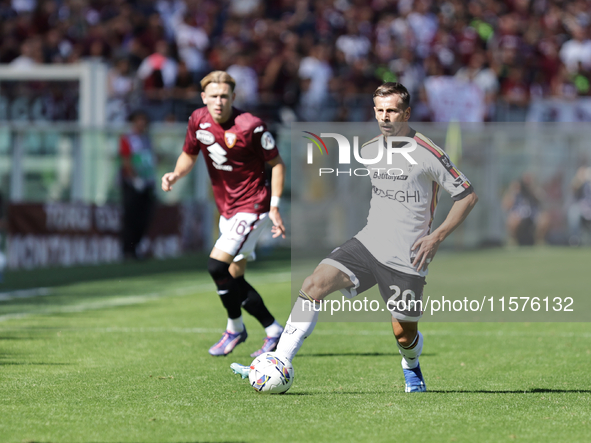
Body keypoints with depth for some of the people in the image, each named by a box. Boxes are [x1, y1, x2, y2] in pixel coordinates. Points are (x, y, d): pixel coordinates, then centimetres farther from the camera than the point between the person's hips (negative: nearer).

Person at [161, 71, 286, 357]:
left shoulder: (250, 126, -19)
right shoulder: (198, 121, -2)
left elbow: (276, 164, -10)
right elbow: (189, 155, 15)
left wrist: (274, 208, -14)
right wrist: (176, 175, -7)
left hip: (252, 207, -7)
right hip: (226, 209, 7)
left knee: (217, 266, -18)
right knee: (233, 277, 9)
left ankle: (235, 328, 2)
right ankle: (273, 331, 23)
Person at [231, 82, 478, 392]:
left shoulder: (427, 154, -12)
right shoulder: (369, 150, 7)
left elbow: (468, 196, -6)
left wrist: (437, 236, -12)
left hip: (406, 259, -4)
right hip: (368, 243, 5)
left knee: (404, 335, 4)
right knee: (314, 285, -17)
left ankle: (411, 368, 42)